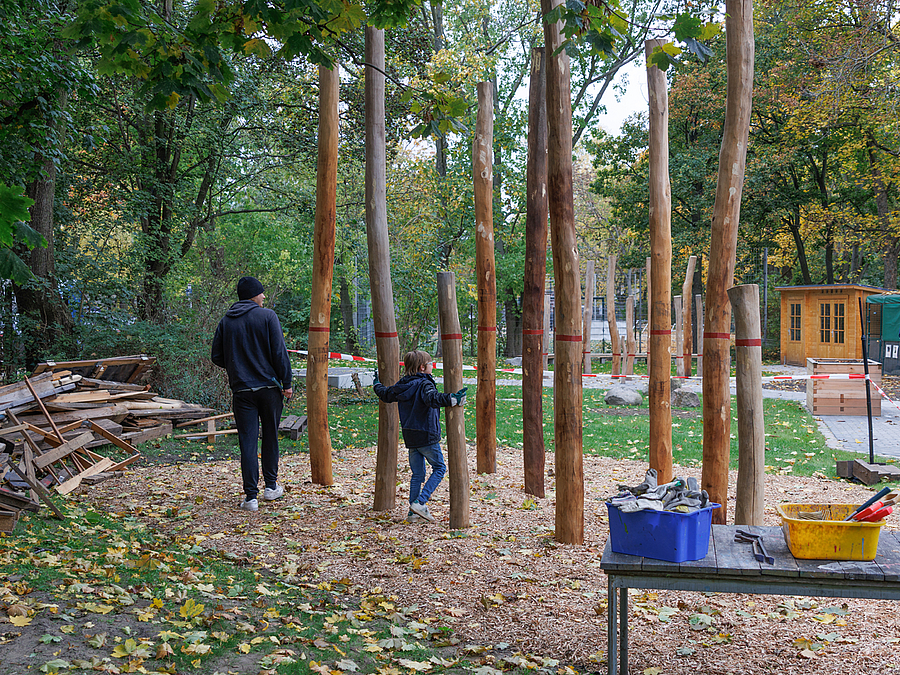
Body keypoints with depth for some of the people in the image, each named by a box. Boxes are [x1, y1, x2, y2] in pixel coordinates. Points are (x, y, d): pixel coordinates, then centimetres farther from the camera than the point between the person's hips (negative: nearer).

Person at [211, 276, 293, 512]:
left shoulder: (226, 321, 5)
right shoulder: (267, 316, -6)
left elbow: (217, 357, 8)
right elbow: (279, 353, -9)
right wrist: (286, 383, -3)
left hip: (241, 390, 2)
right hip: (269, 387, -2)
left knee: (248, 442, 2)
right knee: (270, 437, 14)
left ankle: (251, 496, -1)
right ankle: (271, 487, 24)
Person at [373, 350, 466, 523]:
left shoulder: (401, 386, 8)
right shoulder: (424, 384, -15)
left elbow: (386, 395, 24)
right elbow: (432, 398, -36)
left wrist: (377, 385, 44)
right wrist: (452, 399, -44)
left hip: (410, 437, 7)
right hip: (427, 436, -7)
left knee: (417, 474, 14)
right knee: (439, 468, 6)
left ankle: (413, 512, 13)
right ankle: (420, 502, -7)